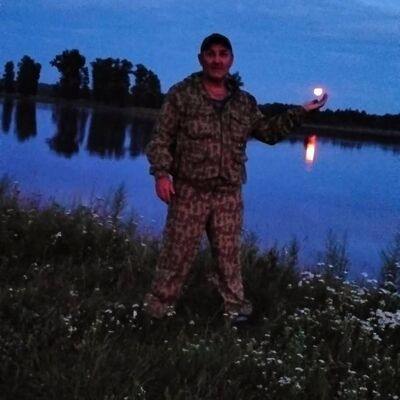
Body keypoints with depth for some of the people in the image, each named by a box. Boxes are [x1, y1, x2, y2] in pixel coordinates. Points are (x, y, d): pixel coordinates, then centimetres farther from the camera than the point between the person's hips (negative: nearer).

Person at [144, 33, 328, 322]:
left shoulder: (245, 103, 10)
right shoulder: (182, 95, -2)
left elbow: (269, 132, 19)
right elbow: (161, 137, -3)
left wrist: (300, 113, 12)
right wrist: (161, 173, -15)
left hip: (229, 194, 3)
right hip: (189, 191, -3)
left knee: (229, 253, 11)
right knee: (178, 252, 2)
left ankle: (235, 306, 23)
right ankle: (159, 305, 16)